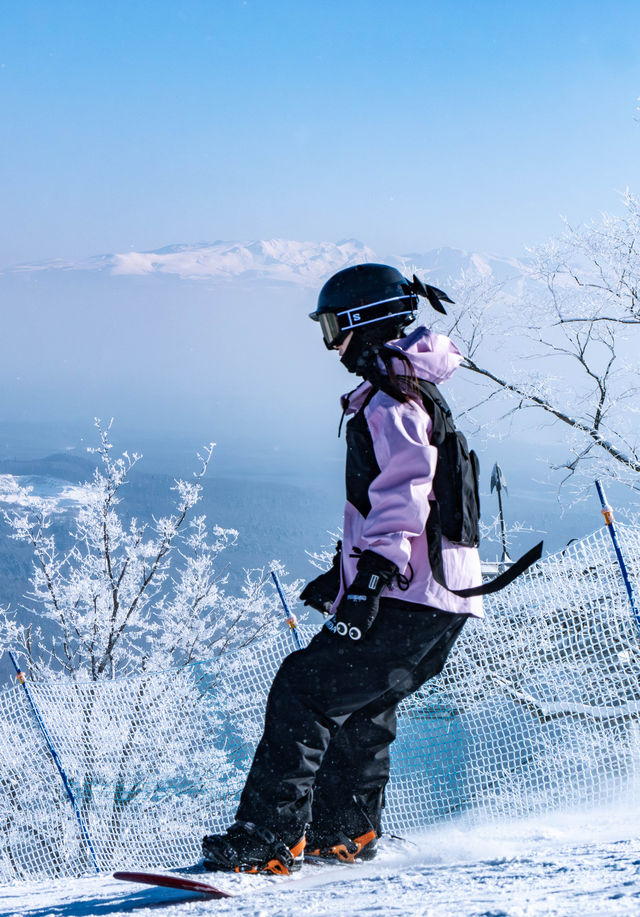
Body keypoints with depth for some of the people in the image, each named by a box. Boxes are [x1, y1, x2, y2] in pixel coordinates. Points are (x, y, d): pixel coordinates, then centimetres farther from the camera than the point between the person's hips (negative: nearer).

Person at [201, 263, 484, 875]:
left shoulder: (390, 400, -10)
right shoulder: (408, 394, 22)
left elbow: (403, 492, -25)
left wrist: (372, 575, -32)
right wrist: (346, 571, 32)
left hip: (408, 598, -10)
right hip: (444, 600, 10)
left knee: (303, 692, -9)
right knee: (361, 706, 22)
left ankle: (266, 841, -10)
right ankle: (345, 831, 31)